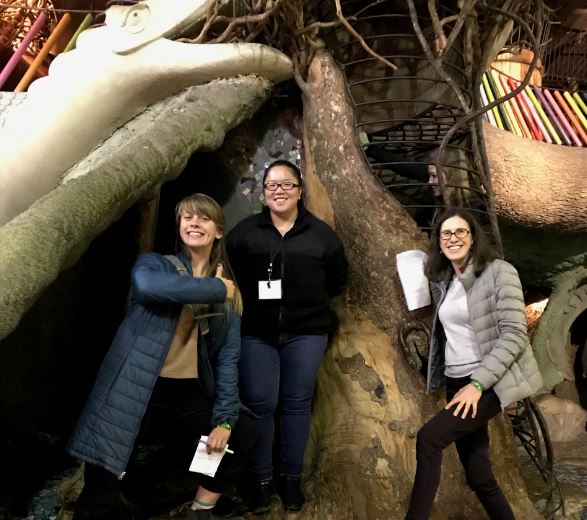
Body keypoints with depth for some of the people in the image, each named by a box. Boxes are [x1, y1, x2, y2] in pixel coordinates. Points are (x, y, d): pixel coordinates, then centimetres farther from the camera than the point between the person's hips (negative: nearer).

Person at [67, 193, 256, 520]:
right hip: (137, 393, -4)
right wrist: (215, 289, -20)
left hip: (191, 396, 4)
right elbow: (145, 285, -26)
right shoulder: (155, 263, 0)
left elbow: (228, 356, 6)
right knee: (101, 493, -6)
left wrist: (225, 418, -3)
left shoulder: (228, 291, 9)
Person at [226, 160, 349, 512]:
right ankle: (261, 479, 19)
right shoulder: (244, 232, 3)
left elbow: (339, 279, 9)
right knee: (259, 404, 2)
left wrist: (310, 301, 1)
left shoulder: (321, 234, 3)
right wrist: (250, 302, -5)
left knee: (297, 404, 8)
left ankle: (292, 477, 24)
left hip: (306, 332, 0)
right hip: (256, 333, 0)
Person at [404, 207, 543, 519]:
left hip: (491, 382, -6)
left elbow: (514, 335, -17)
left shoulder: (499, 272, -9)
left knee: (428, 437, -20)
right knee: (478, 475, 9)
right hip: (457, 382, 6)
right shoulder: (442, 281, 10)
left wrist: (478, 383, -21)